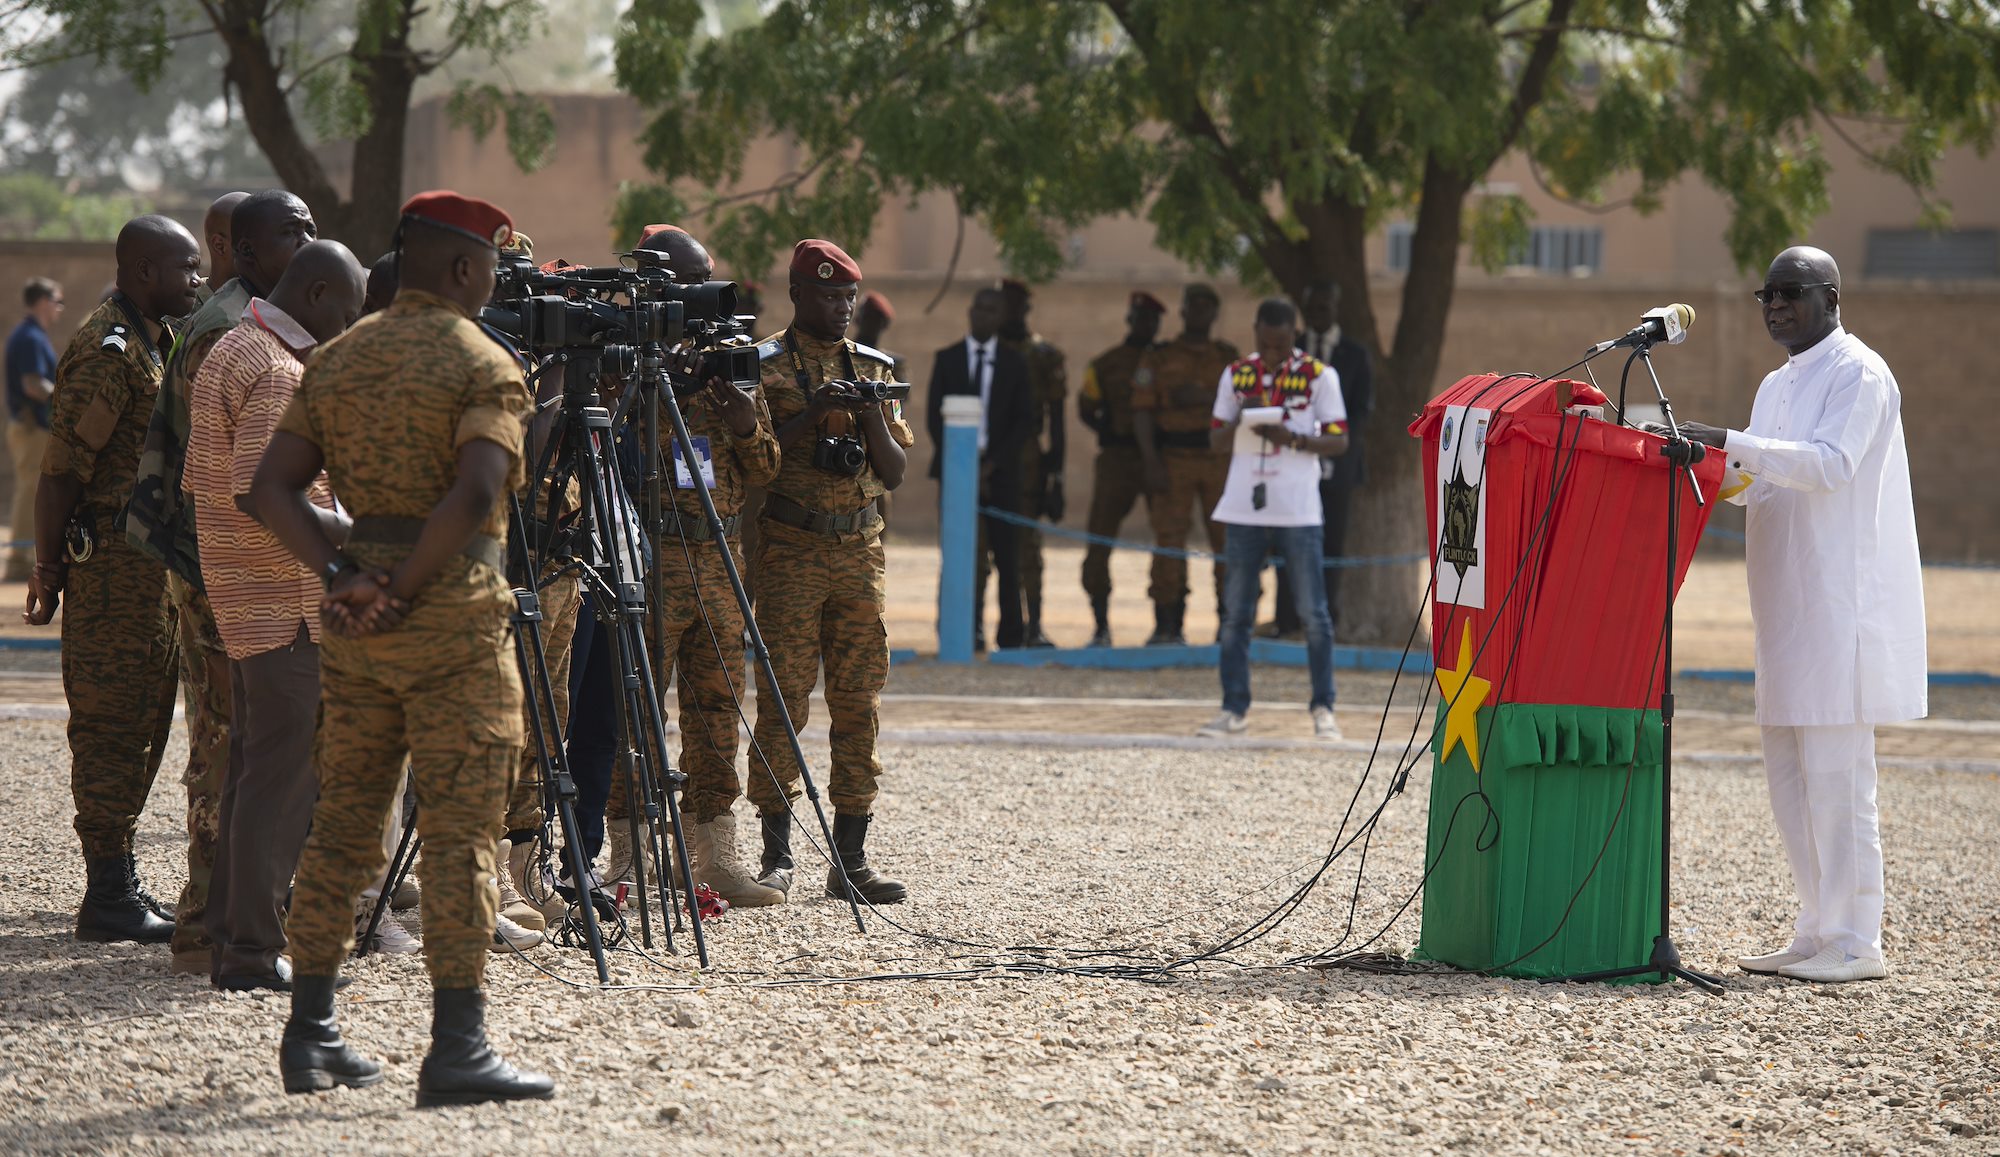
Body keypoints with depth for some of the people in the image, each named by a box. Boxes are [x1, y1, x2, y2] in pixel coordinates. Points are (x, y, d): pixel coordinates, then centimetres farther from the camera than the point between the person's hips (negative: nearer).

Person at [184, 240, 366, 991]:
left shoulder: (227, 353, 14)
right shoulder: (279, 374, -17)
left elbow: (199, 484, 20)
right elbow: (259, 497, -27)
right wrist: (357, 535, -21)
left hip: (244, 602, 10)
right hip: (287, 605, -10)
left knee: (253, 769, 14)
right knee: (284, 777, -7)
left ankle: (230, 936, 18)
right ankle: (254, 951, -6)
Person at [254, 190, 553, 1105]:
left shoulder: (335, 360, 11)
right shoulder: (483, 366, -8)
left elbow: (272, 489, 4)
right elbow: (475, 494, -23)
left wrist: (340, 574, -3)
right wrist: (409, 588, -14)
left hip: (353, 627, 6)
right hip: (454, 618, -6)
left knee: (343, 822, 13)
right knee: (460, 833, -5)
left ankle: (310, 1035, 14)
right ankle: (456, 1049, -8)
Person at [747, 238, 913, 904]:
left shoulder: (873, 369, 14)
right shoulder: (764, 367, 1)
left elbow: (896, 472, 12)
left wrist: (872, 419, -6)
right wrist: (813, 413, -18)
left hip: (859, 549, 4)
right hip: (790, 549, -4)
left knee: (859, 701, 2)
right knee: (782, 698, -6)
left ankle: (851, 860, 5)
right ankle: (777, 858, -2)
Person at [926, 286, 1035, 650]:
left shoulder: (1014, 363, 8)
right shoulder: (947, 359, 9)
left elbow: (1024, 421, 3)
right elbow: (934, 416, 5)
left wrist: (992, 464, -7)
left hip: (1000, 470, 0)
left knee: (1007, 557, -2)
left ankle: (1011, 634, 1)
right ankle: (967, 631, -4)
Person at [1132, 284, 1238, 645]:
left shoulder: (1228, 357, 14)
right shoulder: (1157, 358, 9)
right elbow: (1142, 411, 1)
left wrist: (1203, 398, -13)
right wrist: (1151, 462, -10)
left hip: (1220, 459, 1)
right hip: (1173, 462, -1)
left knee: (1227, 541, -1)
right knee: (1169, 542, -5)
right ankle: (1167, 625, -1)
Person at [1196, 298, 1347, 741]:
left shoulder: (1318, 375, 0)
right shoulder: (1236, 375, 10)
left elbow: (1338, 440, -1)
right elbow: (1217, 441, 13)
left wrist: (1292, 439, -17)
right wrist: (1239, 420, -8)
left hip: (1298, 513, -3)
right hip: (1244, 508, 3)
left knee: (1313, 613, -2)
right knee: (1236, 614, 4)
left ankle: (1323, 709, 4)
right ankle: (1234, 710, 9)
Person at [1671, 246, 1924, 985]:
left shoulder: (1859, 374, -8)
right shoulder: (1778, 385, 20)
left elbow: (1830, 464, -21)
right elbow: (1756, 485, 21)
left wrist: (1732, 444, -29)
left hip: (1843, 604, -9)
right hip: (1792, 609, 9)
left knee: (1835, 773, -9)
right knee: (1790, 774, 10)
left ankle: (1855, 944, -6)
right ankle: (1817, 932, 16)